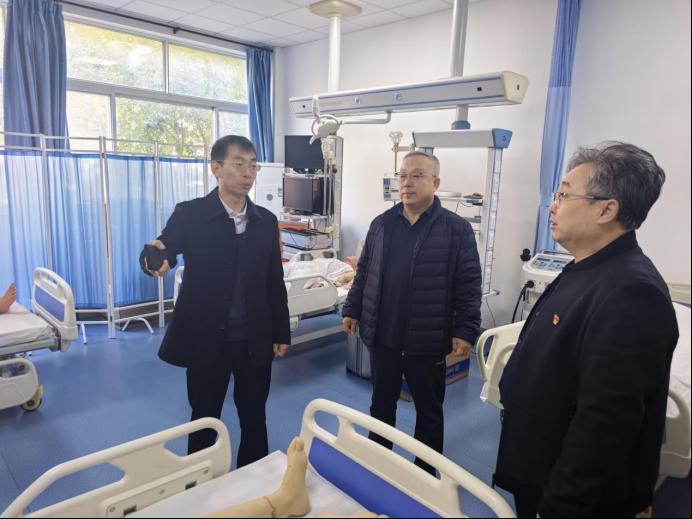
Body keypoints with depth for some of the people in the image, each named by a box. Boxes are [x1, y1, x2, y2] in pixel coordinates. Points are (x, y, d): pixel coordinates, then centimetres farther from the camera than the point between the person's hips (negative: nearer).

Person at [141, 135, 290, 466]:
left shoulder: (266, 221, 3)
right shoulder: (190, 215, -6)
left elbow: (275, 281, 6)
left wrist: (281, 333, 7)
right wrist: (160, 256, -46)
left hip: (255, 340, 3)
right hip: (207, 338, -2)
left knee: (254, 418, 17)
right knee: (204, 419, 16)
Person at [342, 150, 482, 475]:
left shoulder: (457, 229, -8)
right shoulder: (381, 224, 5)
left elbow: (468, 285, -9)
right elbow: (364, 272, 11)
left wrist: (465, 331, -13)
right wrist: (352, 310, 11)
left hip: (427, 341, -3)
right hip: (382, 336, 4)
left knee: (429, 410, 15)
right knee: (381, 403, 21)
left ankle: (426, 472, 36)